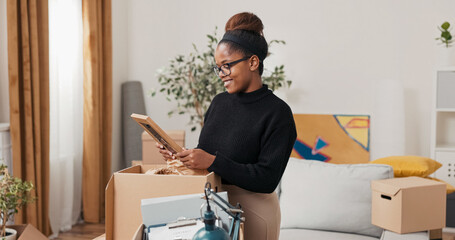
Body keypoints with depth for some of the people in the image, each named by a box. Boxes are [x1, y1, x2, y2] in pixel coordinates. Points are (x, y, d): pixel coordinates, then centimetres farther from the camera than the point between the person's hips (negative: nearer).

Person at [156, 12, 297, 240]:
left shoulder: (277, 112, -14)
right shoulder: (219, 102, 6)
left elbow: (267, 180, -20)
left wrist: (213, 161, -26)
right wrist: (182, 155, -7)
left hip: (251, 210, -6)